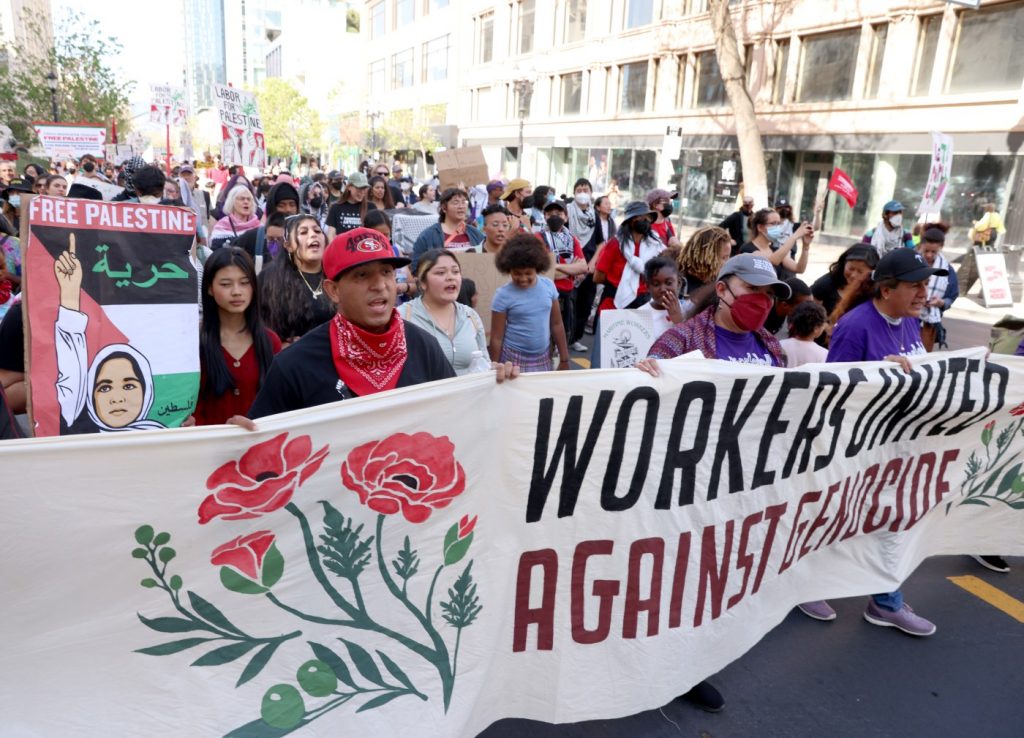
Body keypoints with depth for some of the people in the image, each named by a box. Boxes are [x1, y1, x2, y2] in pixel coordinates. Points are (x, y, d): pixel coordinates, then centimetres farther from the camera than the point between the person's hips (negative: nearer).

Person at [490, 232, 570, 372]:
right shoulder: (503, 295, -12)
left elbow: (557, 325, 5)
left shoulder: (548, 286, -2)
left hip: (543, 358, 3)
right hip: (514, 359, -3)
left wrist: (564, 359, 7)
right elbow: (497, 338, -8)